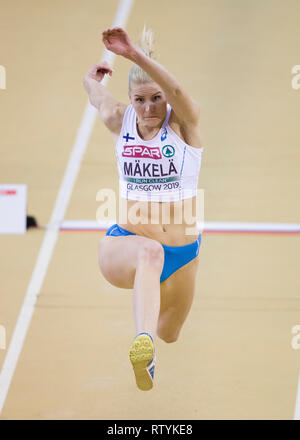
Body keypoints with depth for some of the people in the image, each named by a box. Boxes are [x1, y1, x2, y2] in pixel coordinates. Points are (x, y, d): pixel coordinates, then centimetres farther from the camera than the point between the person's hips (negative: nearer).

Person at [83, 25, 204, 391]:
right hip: (124, 242, -2)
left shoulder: (184, 124, -9)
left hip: (182, 253, 2)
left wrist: (136, 54, -47)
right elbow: (93, 85, 20)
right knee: (151, 252, -40)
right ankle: (143, 346, -59)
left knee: (169, 335, 19)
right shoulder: (120, 122, -2)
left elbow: (176, 91, -35)